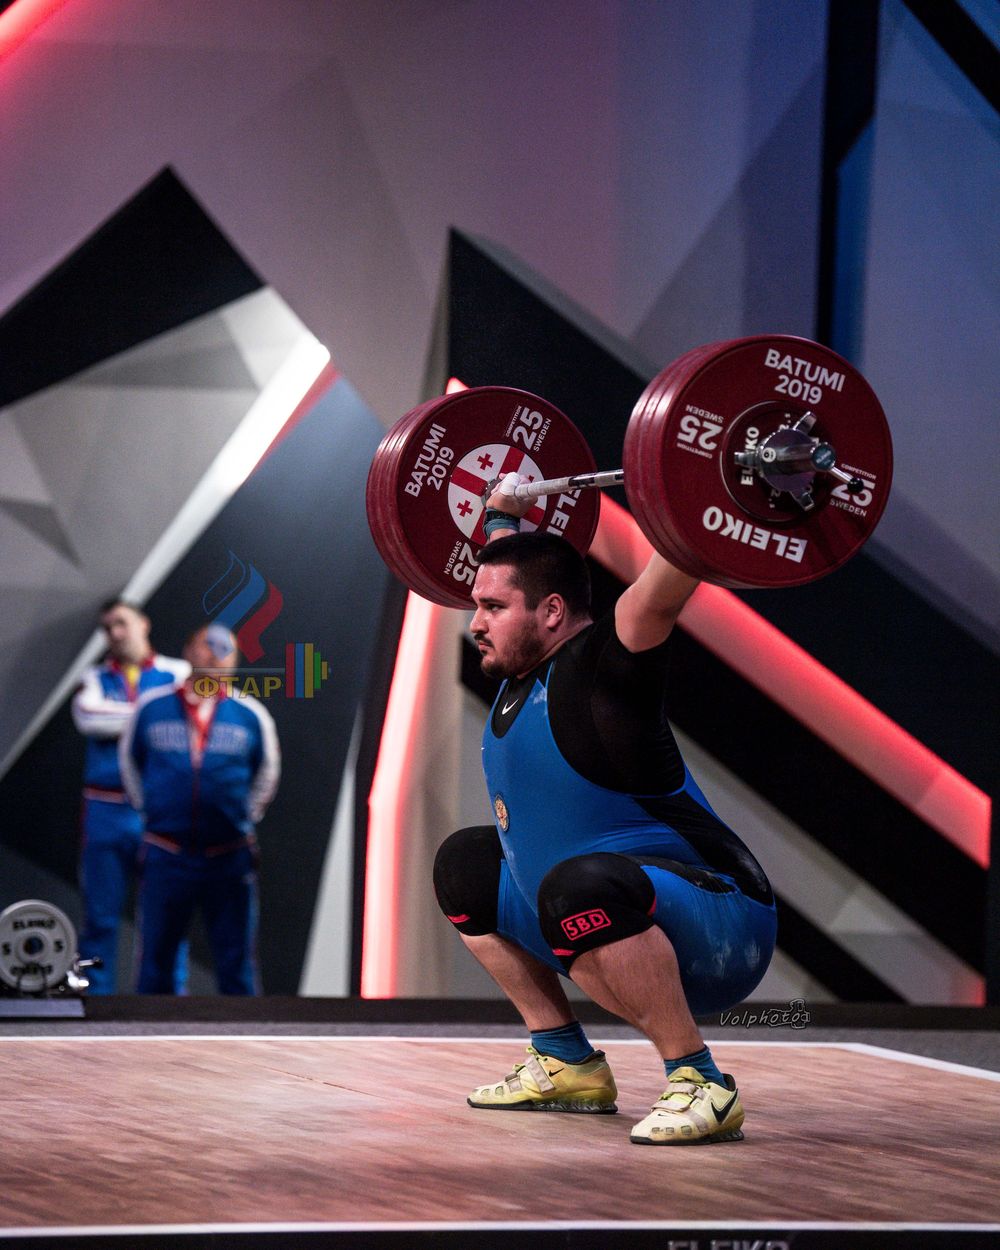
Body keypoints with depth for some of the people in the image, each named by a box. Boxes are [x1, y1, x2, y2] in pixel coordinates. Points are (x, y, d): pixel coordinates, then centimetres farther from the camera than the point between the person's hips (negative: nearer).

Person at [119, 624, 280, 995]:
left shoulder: (250, 714, 4)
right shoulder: (152, 707, 4)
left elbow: (266, 773, 17)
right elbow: (129, 760, 18)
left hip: (229, 859, 0)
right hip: (166, 856, 0)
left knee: (235, 964, 4)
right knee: (156, 959, 5)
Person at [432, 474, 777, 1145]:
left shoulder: (598, 668, -18)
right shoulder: (523, 674, 7)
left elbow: (662, 592, -35)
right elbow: (513, 570, 28)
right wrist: (501, 516, 39)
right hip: (621, 929, 10)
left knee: (581, 885, -40)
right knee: (464, 864, 22)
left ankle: (701, 1084, -26)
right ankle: (567, 1064, 19)